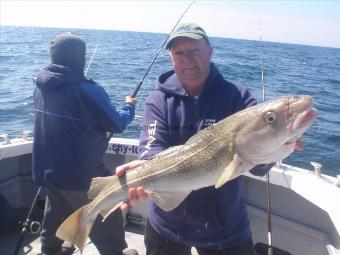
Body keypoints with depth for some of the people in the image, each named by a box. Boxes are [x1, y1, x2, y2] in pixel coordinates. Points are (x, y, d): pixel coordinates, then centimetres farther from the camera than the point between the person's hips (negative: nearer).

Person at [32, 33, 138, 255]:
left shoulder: (41, 87, 0)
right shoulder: (88, 90, -22)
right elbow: (118, 124, -14)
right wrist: (130, 106, 5)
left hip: (46, 168, 7)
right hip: (81, 173, -7)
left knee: (57, 211, 28)